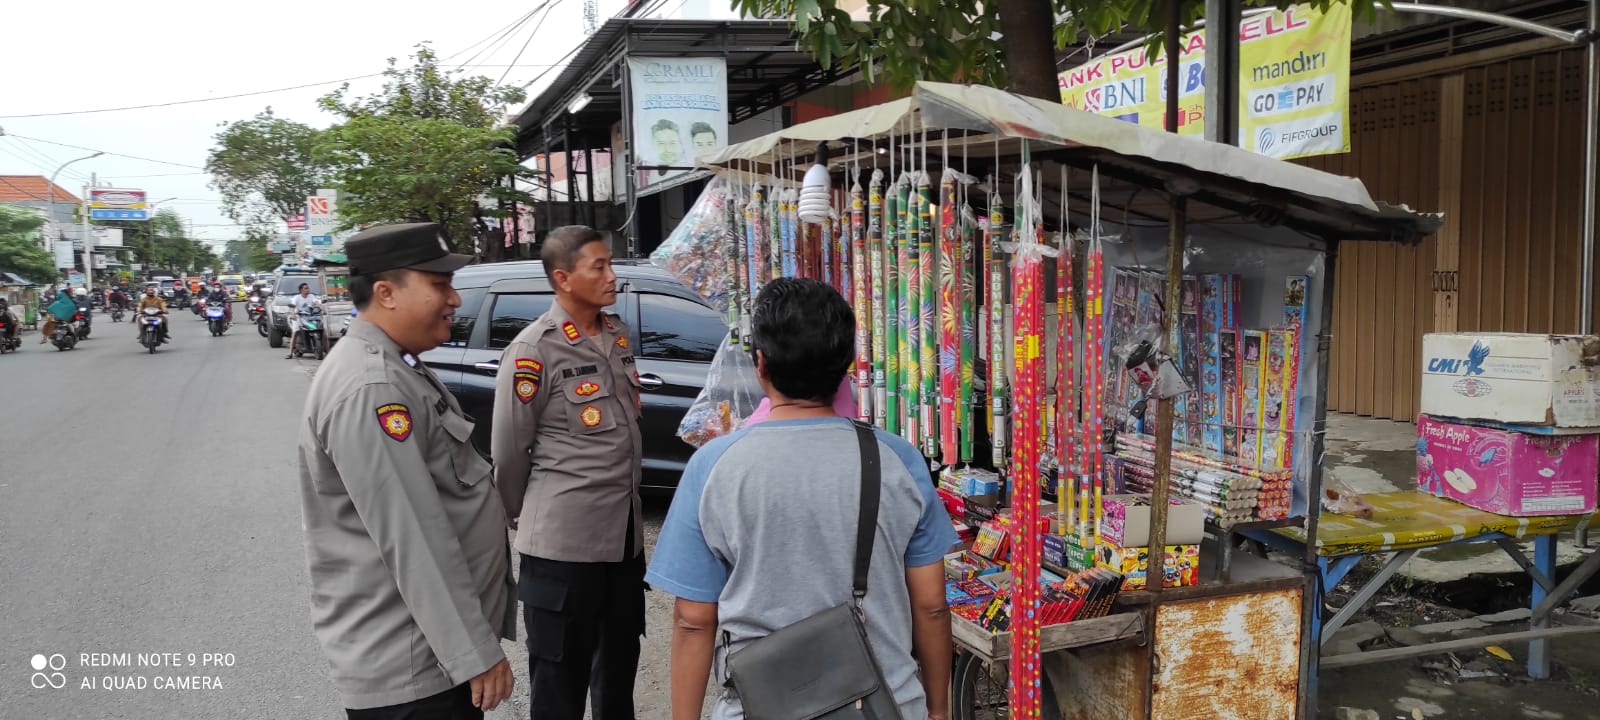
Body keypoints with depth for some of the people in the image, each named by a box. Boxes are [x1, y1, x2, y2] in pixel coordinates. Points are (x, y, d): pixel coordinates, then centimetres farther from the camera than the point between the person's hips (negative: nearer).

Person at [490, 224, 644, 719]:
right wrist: (524, 516, 4)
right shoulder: (533, 350, -15)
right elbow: (508, 450, -9)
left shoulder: (616, 334, 7)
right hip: (563, 540, -7)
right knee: (560, 680, 6)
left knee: (621, 660, 21)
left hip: (626, 530, 7)